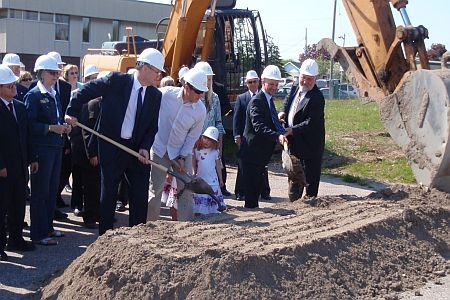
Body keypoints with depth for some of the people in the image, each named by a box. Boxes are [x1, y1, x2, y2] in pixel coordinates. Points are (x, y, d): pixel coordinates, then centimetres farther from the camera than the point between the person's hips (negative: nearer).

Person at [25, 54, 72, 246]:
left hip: (56, 147, 8)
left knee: (52, 189, 14)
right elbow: (30, 124, -15)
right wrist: (51, 128, -22)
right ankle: (38, 233, 5)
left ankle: (48, 227, 26)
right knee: (40, 191, -2)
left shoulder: (55, 95, 15)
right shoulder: (33, 95, -9)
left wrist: (64, 126, 4)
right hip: (42, 149, -8)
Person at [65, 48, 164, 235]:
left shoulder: (155, 95, 3)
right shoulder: (116, 81, -9)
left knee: (140, 194, 5)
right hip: (112, 146, -4)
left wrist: (145, 148, -12)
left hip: (137, 149, 4)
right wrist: (71, 112, -6)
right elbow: (85, 91, -1)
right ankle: (105, 236, 15)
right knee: (108, 193, 4)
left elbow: (153, 127, 3)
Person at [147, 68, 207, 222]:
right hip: (159, 149, -1)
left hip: (183, 153, 1)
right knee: (155, 190, 5)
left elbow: (192, 136, -4)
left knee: (186, 191, 0)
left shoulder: (200, 110, -13)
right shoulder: (165, 94, -17)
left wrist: (182, 157, -11)